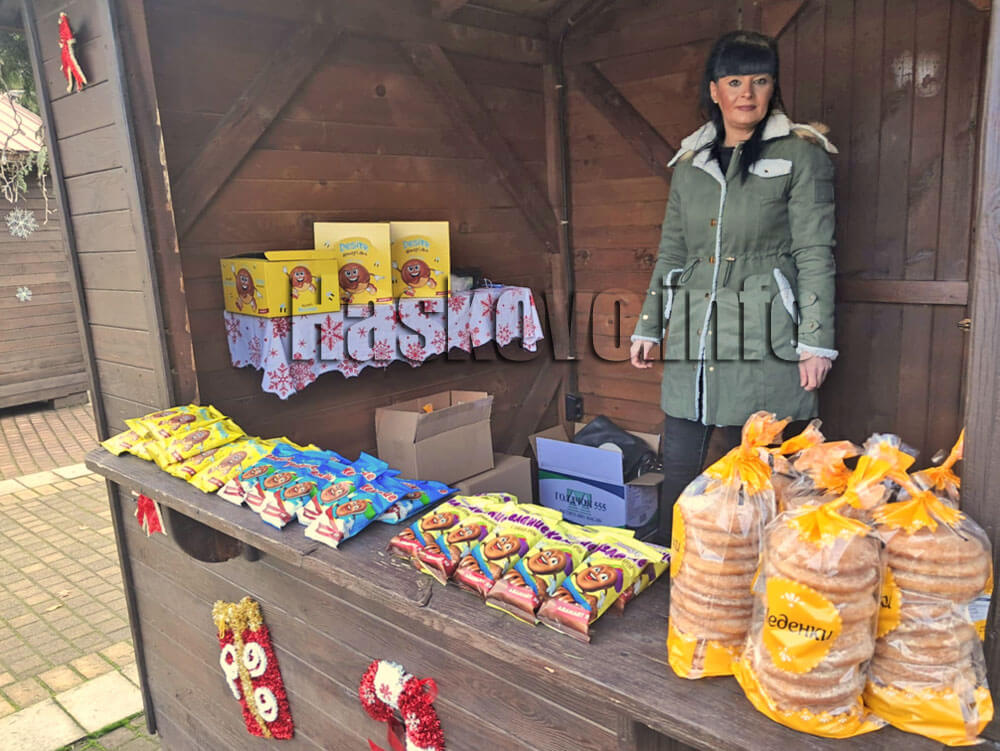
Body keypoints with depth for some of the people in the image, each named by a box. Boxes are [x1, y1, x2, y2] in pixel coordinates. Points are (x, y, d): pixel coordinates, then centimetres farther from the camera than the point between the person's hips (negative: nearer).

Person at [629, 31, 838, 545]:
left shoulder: (801, 154, 1)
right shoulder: (690, 163, 13)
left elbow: (815, 254, -3)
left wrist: (816, 342, -10)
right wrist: (647, 327, 14)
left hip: (763, 339, -3)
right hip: (692, 336, 4)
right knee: (679, 463, 7)